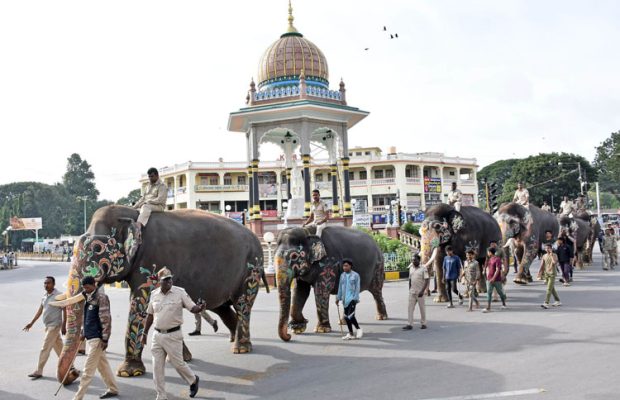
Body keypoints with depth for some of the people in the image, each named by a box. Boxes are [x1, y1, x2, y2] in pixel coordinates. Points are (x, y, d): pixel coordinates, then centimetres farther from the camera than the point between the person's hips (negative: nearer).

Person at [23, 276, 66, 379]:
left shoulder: (58, 295, -14)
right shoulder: (44, 296, 9)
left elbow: (64, 310, -14)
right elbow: (40, 310, 15)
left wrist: (64, 326, -17)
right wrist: (31, 323, 13)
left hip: (54, 325, -8)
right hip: (48, 326, 8)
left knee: (45, 348, -4)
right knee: (58, 346, 15)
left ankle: (39, 371, 4)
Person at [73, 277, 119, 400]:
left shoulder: (101, 297, -15)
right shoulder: (89, 297, 13)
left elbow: (106, 319, -18)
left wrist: (105, 339, -20)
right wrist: (83, 332, 18)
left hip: (97, 338, -9)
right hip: (90, 337, 9)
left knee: (88, 369, -4)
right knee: (103, 365, 16)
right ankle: (113, 389, 27)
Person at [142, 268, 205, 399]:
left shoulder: (180, 292, -8)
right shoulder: (154, 294, 4)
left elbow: (193, 308, -10)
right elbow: (150, 315, 13)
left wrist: (200, 308, -33)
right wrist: (145, 333, 16)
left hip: (173, 335, -4)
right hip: (157, 335, 4)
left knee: (178, 363, 4)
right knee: (157, 367, 6)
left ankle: (193, 380, 33)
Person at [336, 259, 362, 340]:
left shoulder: (355, 275, -3)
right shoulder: (342, 275, 11)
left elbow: (357, 288, -6)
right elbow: (340, 287, 15)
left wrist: (355, 298, -13)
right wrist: (338, 298, 12)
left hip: (352, 299, -6)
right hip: (345, 299, 6)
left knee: (350, 316, -14)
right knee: (347, 317, 7)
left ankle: (358, 329, 7)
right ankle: (351, 334, 17)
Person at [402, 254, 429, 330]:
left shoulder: (423, 269, -7)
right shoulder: (411, 268, 11)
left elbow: (427, 280, -12)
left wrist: (422, 291, -18)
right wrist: (409, 289, 12)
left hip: (420, 292, -5)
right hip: (412, 292, 5)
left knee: (422, 308, 6)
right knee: (410, 308, 0)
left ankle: (423, 323, 18)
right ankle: (410, 324, 1)